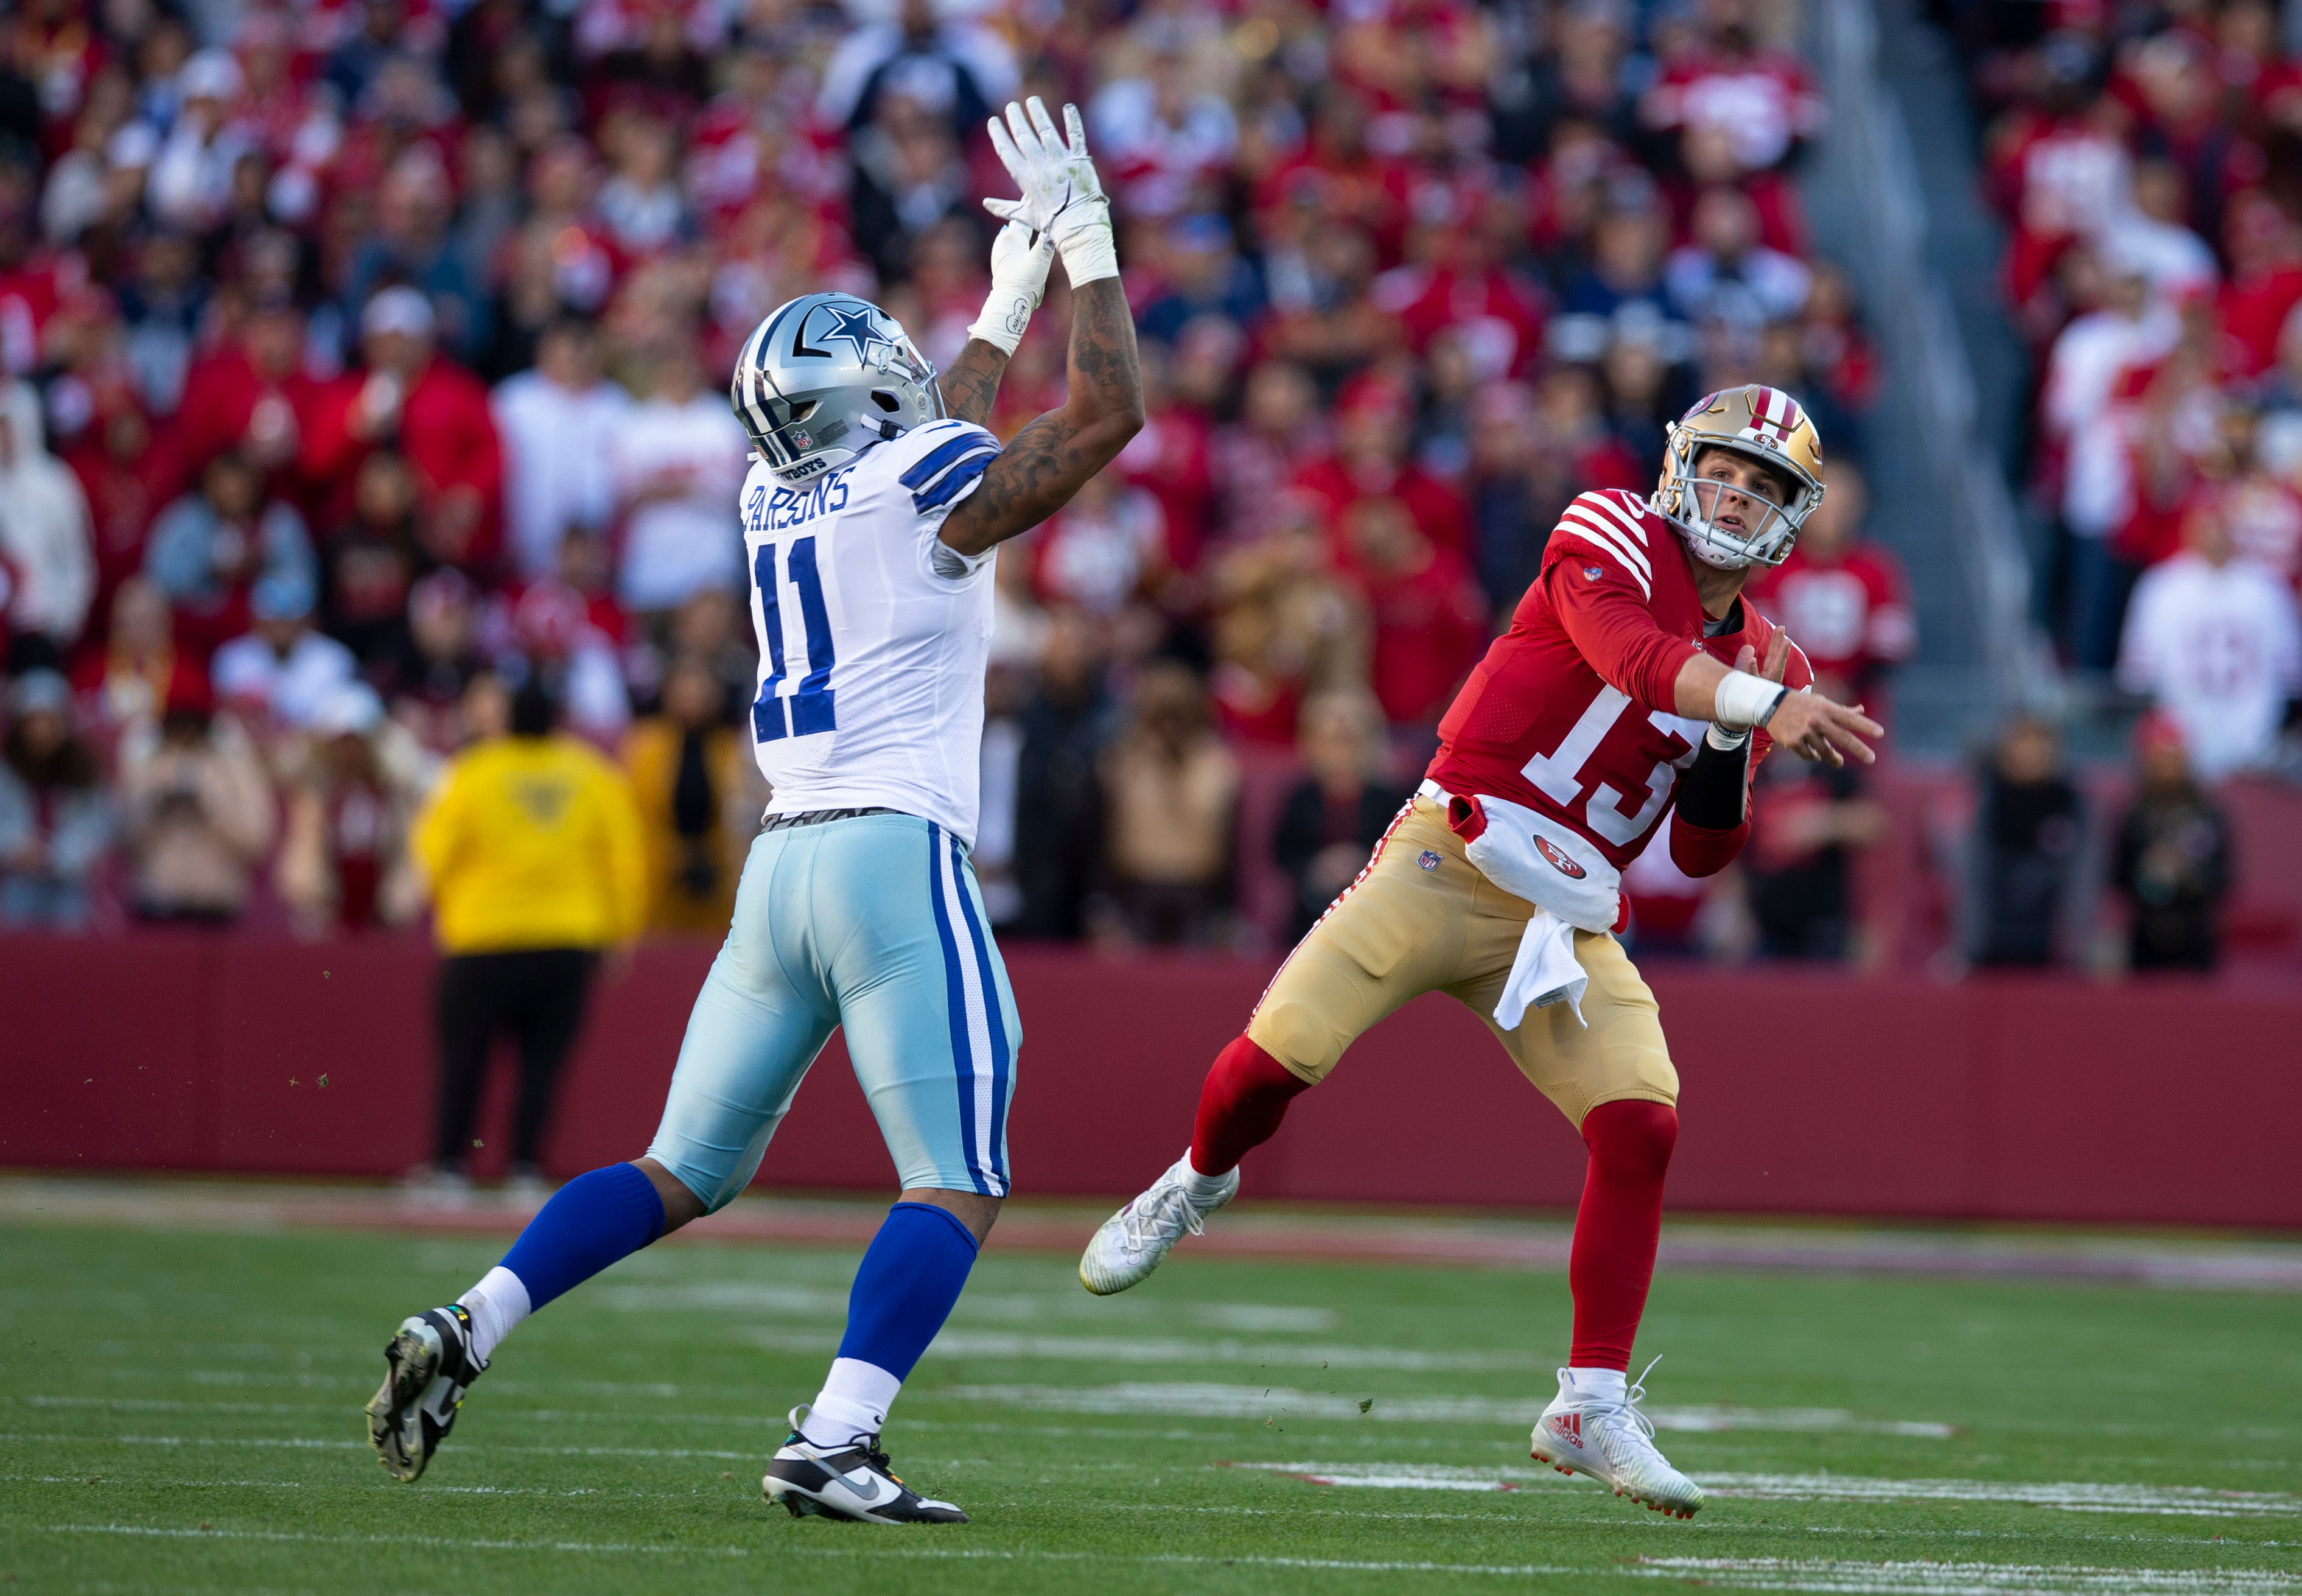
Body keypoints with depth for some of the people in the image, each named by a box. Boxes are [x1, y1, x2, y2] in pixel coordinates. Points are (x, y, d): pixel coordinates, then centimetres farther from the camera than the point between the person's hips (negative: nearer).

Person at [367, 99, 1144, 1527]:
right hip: (899, 857, -7)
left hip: (781, 865, 7)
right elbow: (1110, 411, -1)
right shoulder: (921, 495, -5)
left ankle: (467, 1329, 0)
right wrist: (1085, 240, 9)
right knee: (959, 1186, -6)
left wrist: (1012, 299, 42)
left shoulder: (776, 497, 15)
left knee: (686, 1173, 15)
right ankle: (833, 1446, -21)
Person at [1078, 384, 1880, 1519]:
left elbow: (1700, 853, 12)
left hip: (1565, 917, 5)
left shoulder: (1760, 661, 12)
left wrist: (1731, 747, -6)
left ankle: (1592, 1406, -4)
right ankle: (1195, 1185, 25)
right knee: (1277, 1058, -11)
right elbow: (1628, 652, -27)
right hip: (1451, 860, -5)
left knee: (1642, 1129, -13)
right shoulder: (1611, 539, -4)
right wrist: (1762, 703, -39)